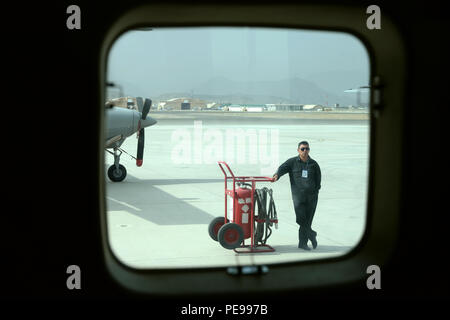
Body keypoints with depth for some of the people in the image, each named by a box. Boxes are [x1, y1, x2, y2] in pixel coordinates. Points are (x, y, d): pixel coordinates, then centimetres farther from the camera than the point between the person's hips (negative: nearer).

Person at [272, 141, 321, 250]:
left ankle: (303, 243, 12)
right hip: (298, 195, -2)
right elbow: (283, 168, -11)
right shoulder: (292, 162, 4)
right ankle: (311, 234, 12)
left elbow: (318, 178, 19)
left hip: (312, 196, 2)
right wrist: (277, 175, -31)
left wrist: (316, 190, 9)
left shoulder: (314, 164, 10)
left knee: (307, 220, 2)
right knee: (300, 219, -12)